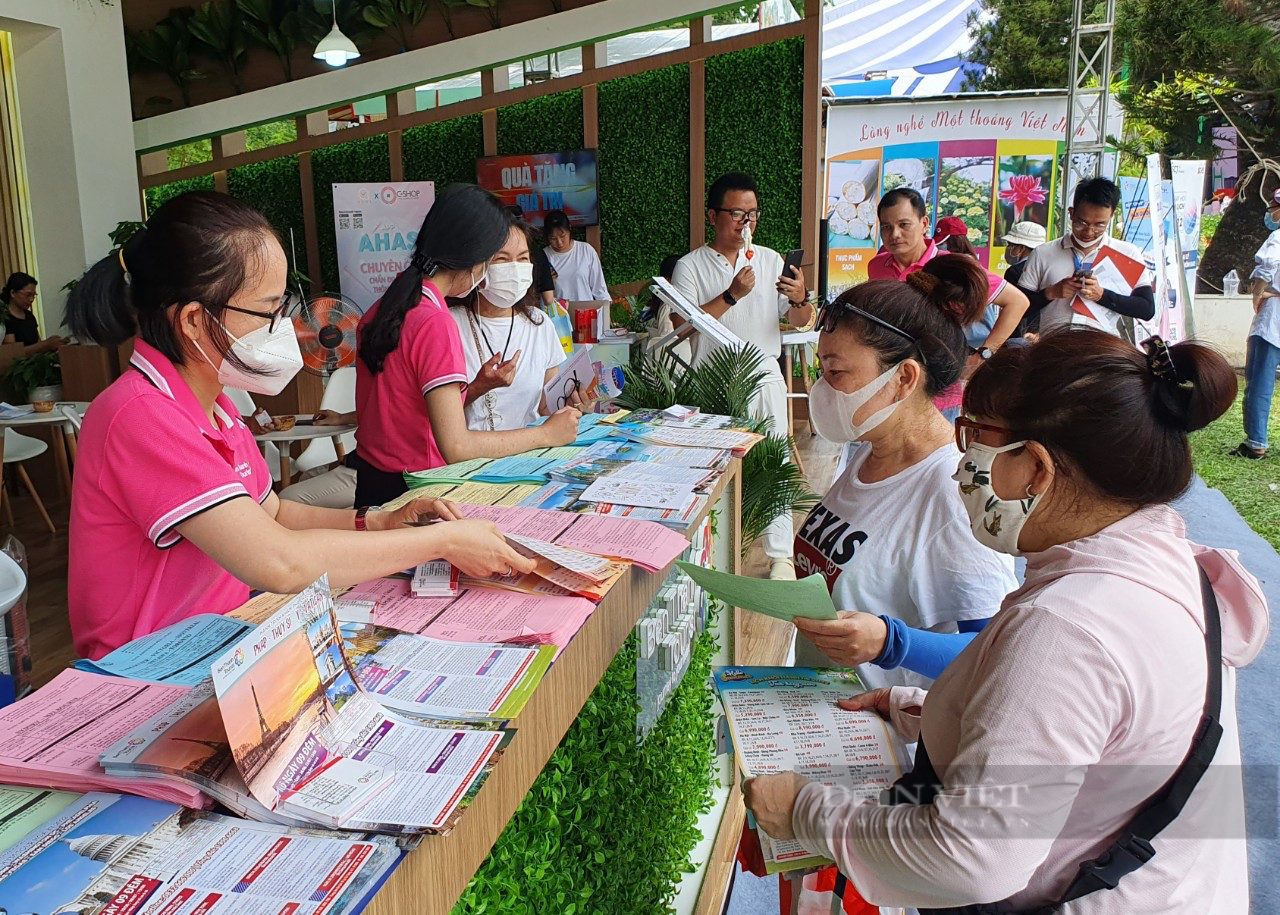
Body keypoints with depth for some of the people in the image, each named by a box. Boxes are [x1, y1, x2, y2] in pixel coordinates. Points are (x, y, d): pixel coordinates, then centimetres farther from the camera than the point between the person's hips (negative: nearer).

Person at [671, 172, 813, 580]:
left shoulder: (770, 260, 10)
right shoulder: (690, 266, 1)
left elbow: (800, 321, 10)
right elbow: (682, 327, -11)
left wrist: (800, 300, -13)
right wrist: (731, 295, -18)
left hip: (764, 377, 2)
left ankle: (781, 556, 10)